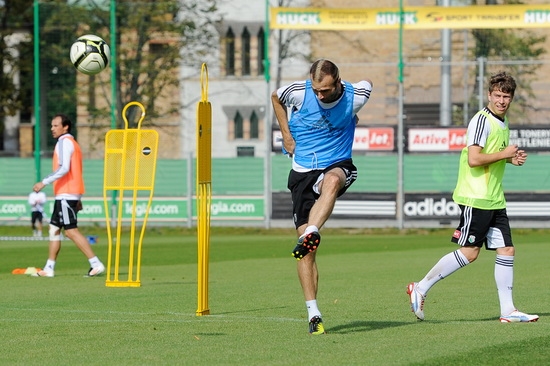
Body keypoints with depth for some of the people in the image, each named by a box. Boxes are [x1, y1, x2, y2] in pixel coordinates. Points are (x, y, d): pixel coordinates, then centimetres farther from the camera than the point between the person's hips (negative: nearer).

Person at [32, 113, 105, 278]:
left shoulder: (65, 142, -10)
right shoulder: (72, 143, 20)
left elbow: (64, 168, -23)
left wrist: (44, 182, -22)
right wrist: (78, 199, 24)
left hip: (66, 194, -10)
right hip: (66, 195, 10)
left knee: (71, 231, -11)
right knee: (54, 228, 11)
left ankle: (96, 264, -14)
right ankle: (49, 268, 12)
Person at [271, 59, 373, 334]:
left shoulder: (355, 97, -11)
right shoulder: (299, 92, -11)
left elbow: (367, 84, 15)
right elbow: (275, 97, 13)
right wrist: (286, 134, 9)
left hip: (338, 164, -1)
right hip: (303, 171, 1)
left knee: (331, 180, -43)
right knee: (307, 250, -9)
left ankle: (311, 233, -56)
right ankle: (313, 314, -6)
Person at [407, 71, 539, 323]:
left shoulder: (503, 124, 16)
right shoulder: (482, 120, -13)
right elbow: (474, 159, -24)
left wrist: (512, 159, 10)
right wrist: (505, 154, -14)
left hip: (494, 199, 9)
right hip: (475, 198, -9)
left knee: (507, 250, 4)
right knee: (469, 252, -8)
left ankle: (508, 311, 8)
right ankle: (420, 288, 2)